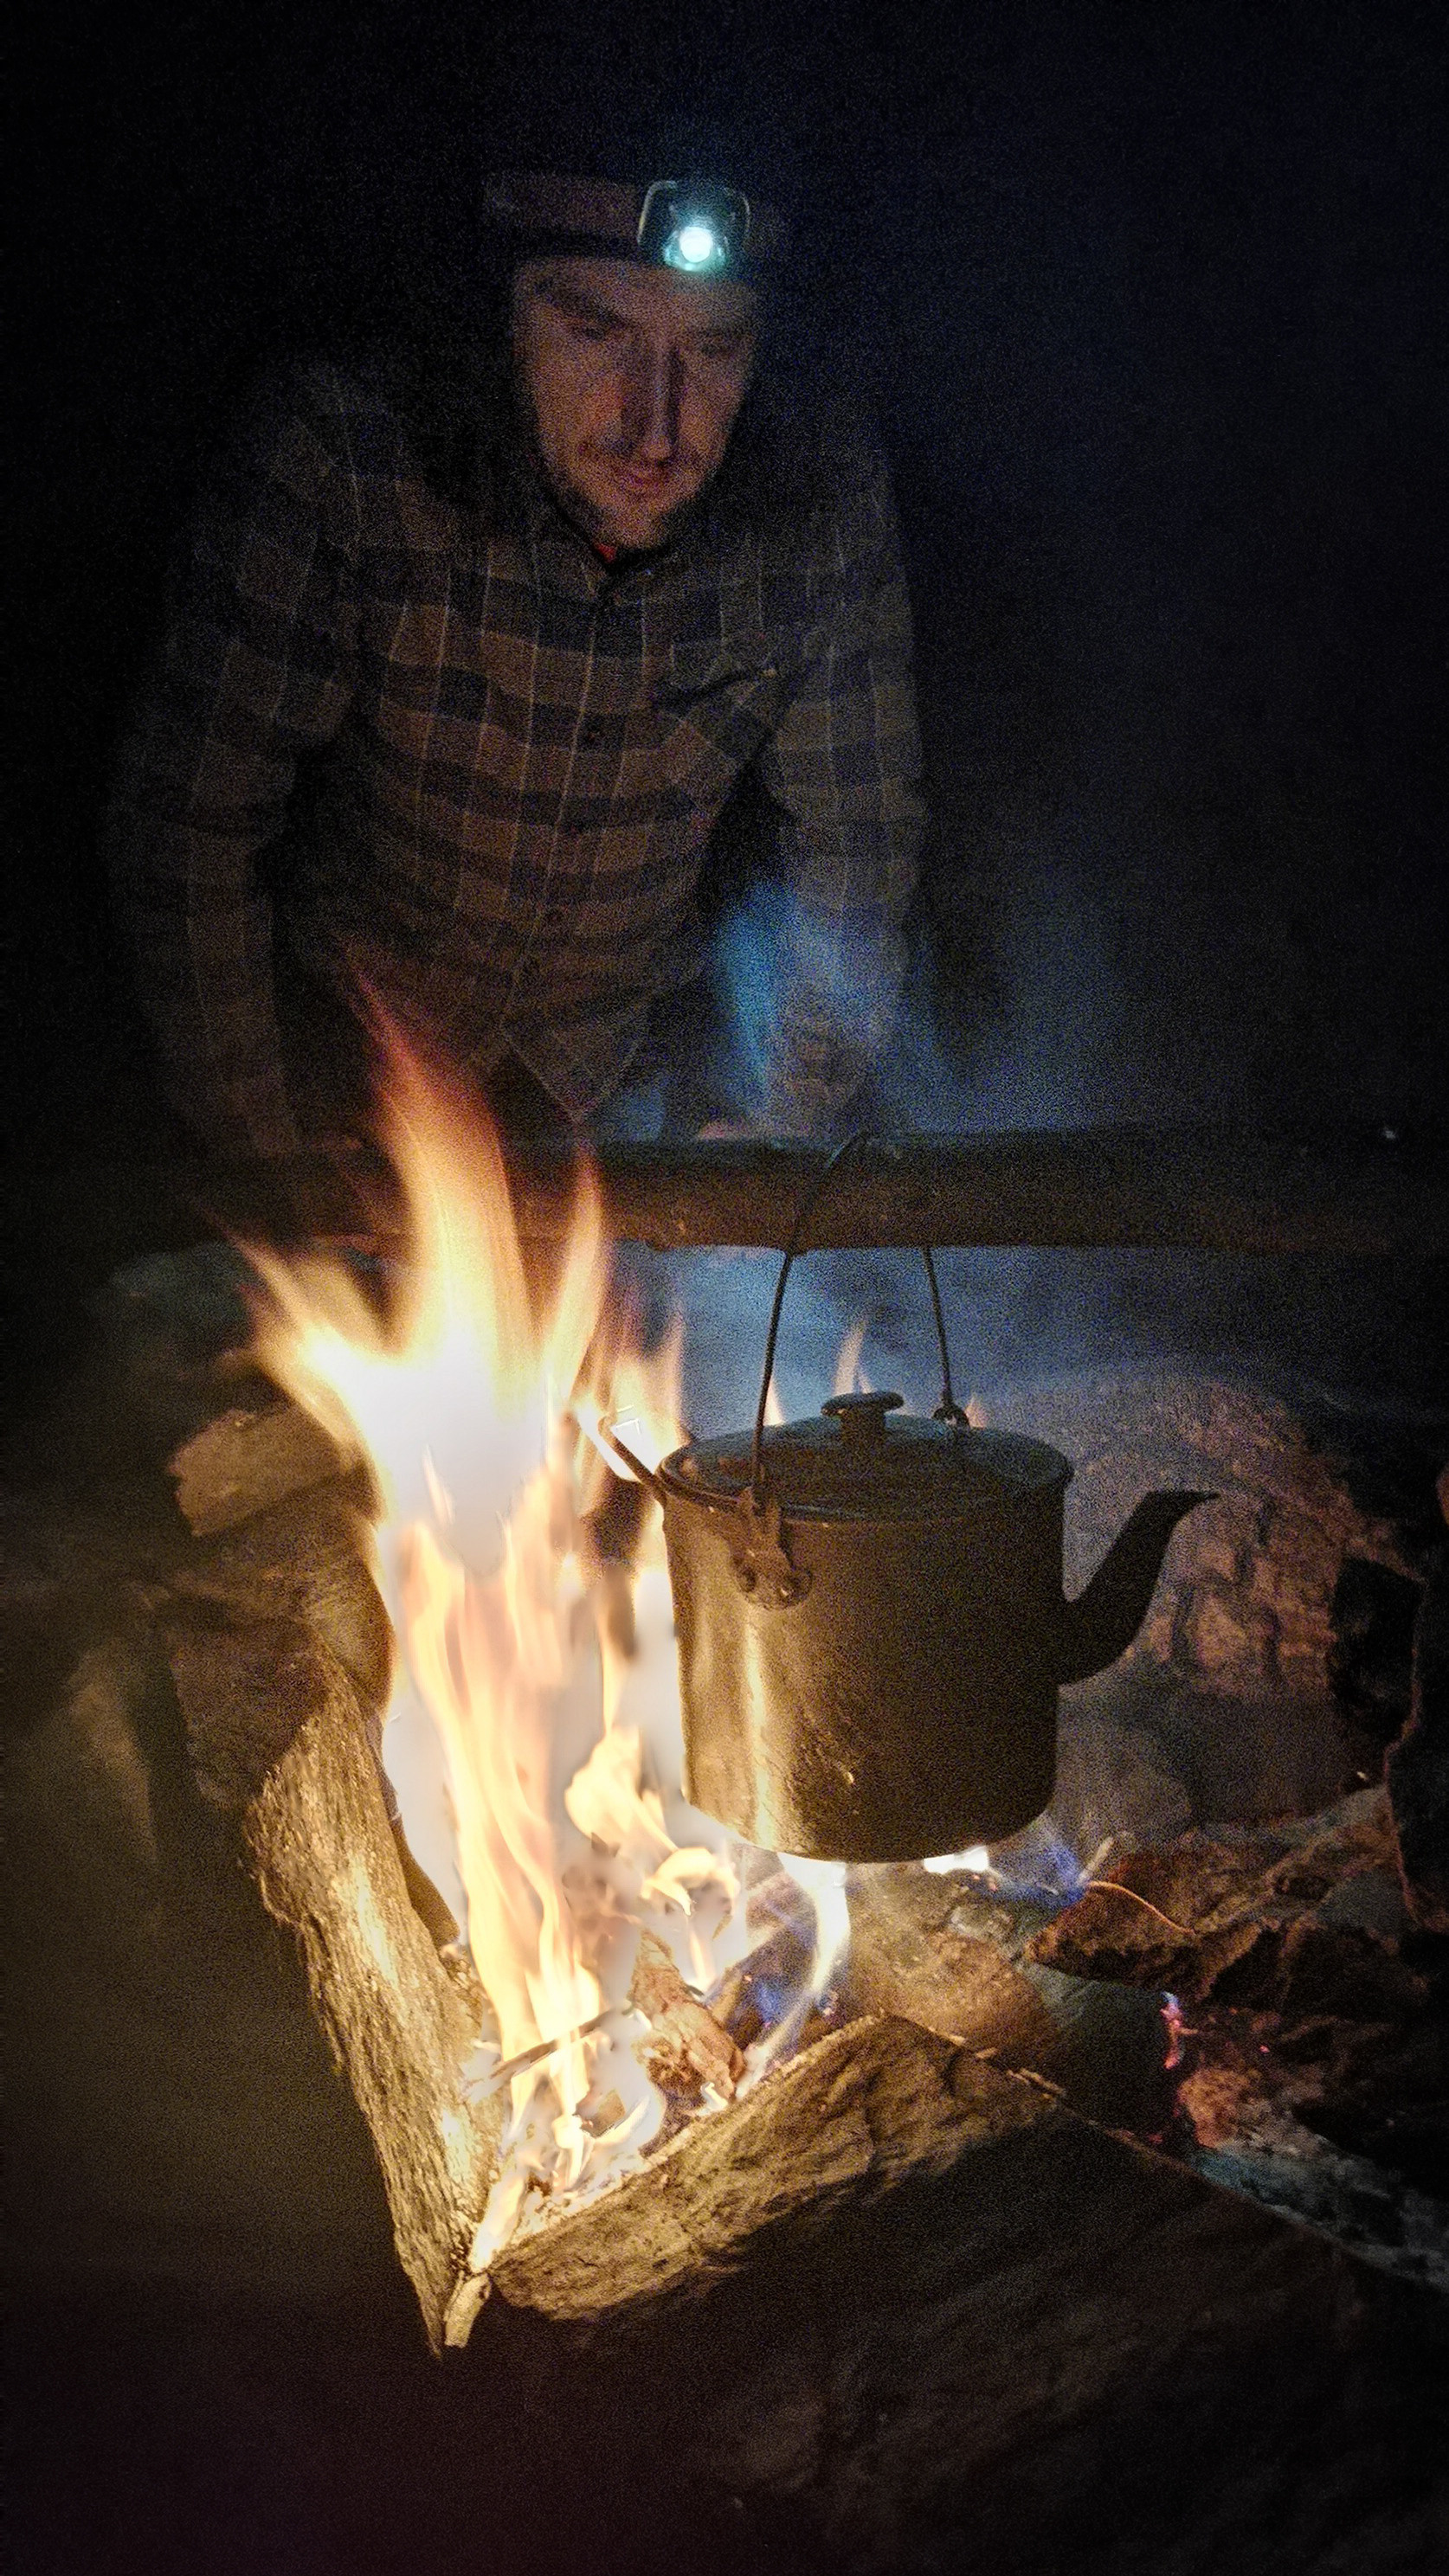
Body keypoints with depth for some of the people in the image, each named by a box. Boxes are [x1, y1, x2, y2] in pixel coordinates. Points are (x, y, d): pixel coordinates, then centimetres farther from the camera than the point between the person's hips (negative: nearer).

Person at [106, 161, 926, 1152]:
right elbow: (193, 828, -23)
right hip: (346, 1024, -1)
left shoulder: (828, 502, -22)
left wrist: (757, 1150, -10)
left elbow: (852, 844, -11)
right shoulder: (340, 453, -30)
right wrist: (266, 1158, -18)